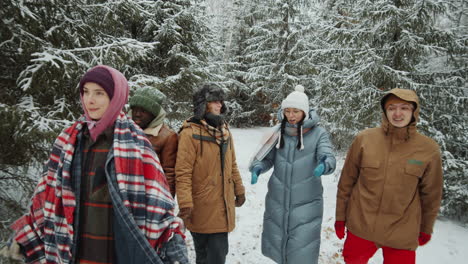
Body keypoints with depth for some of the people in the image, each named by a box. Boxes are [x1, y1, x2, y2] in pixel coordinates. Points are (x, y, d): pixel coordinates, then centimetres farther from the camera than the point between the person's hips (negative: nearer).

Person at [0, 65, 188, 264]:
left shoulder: (134, 142, -13)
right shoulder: (69, 139, 1)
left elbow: (154, 200, -14)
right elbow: (49, 189, 8)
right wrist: (26, 235, 12)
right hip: (75, 247, 4)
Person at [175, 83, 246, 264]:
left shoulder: (224, 130, 10)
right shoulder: (191, 133, -12)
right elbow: (183, 172, -15)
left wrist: (239, 190, 19)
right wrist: (185, 204, -19)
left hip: (222, 207, 6)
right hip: (201, 210, -6)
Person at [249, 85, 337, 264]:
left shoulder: (318, 133, -7)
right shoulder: (278, 131, 0)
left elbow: (329, 157, -18)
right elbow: (266, 158, 2)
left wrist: (324, 165, -42)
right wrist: (257, 167, -20)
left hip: (306, 204, -3)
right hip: (277, 202, 3)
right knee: (275, 245, 19)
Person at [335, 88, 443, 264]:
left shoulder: (429, 149, -7)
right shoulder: (364, 139, -8)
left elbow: (431, 194, 5)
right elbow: (347, 181, 0)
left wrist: (426, 228, 13)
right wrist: (341, 215, 5)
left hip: (402, 232, 0)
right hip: (360, 226, 1)